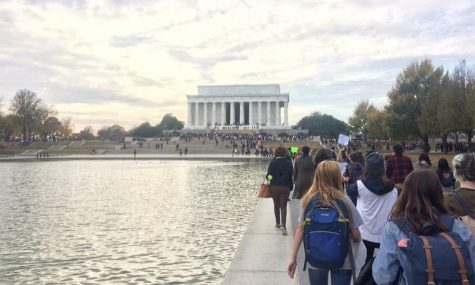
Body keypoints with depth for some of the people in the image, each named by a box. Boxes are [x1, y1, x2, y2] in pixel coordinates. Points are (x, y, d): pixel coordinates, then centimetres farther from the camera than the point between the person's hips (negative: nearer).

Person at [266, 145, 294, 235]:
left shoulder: (272, 162, -7)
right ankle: (283, 225, -15)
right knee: (283, 206, 1)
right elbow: (291, 176, -2)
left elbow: (269, 175, -6)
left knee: (276, 205, 16)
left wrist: (268, 179, 17)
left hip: (274, 186, 1)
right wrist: (291, 187, 8)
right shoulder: (288, 163, -6)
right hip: (285, 187, -1)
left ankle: (278, 224, 26)